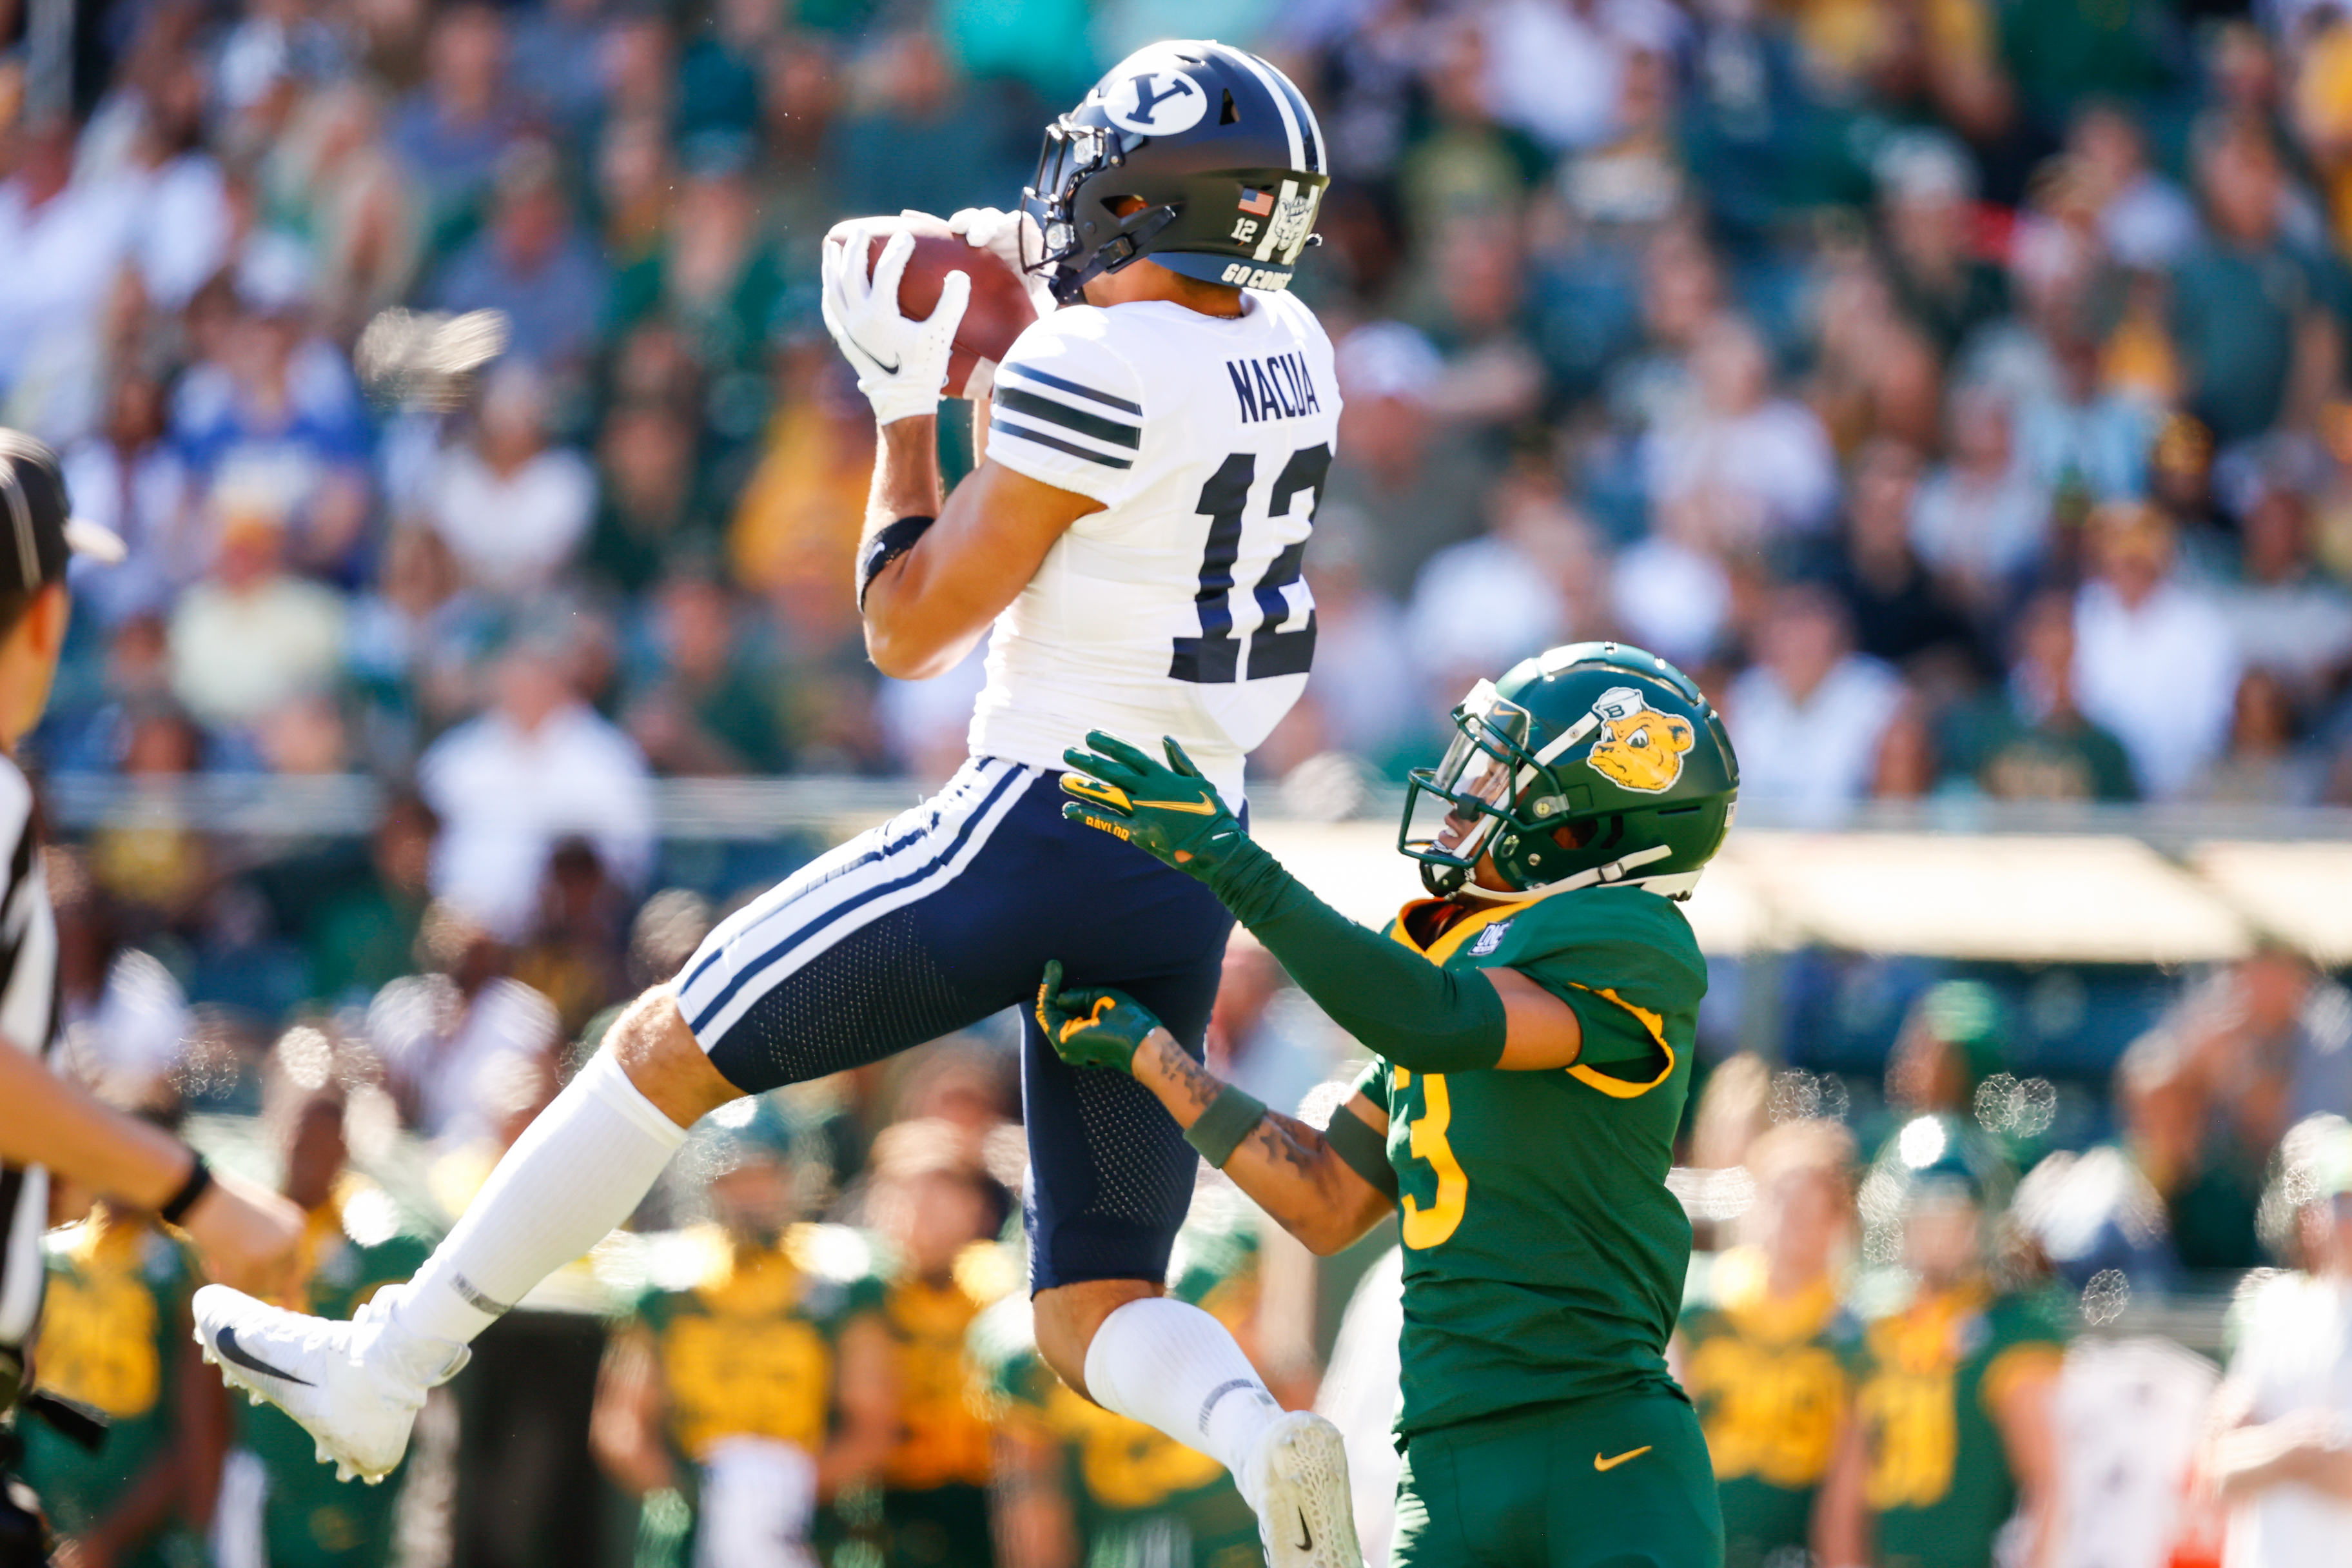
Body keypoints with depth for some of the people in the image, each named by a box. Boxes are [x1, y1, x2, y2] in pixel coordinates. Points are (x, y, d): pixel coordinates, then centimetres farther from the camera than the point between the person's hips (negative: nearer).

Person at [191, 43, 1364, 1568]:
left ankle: (382, 1376, 15)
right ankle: (1263, 1438, -23)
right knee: (1096, 1315, 10)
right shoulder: (1289, 354, 9)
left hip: (1041, 826, -7)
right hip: (1197, 872, 7)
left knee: (666, 1052, 8)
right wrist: (1051, 283, 24)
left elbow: (909, 629, -7)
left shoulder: (1098, 369, -14)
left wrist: (904, 400, 3)